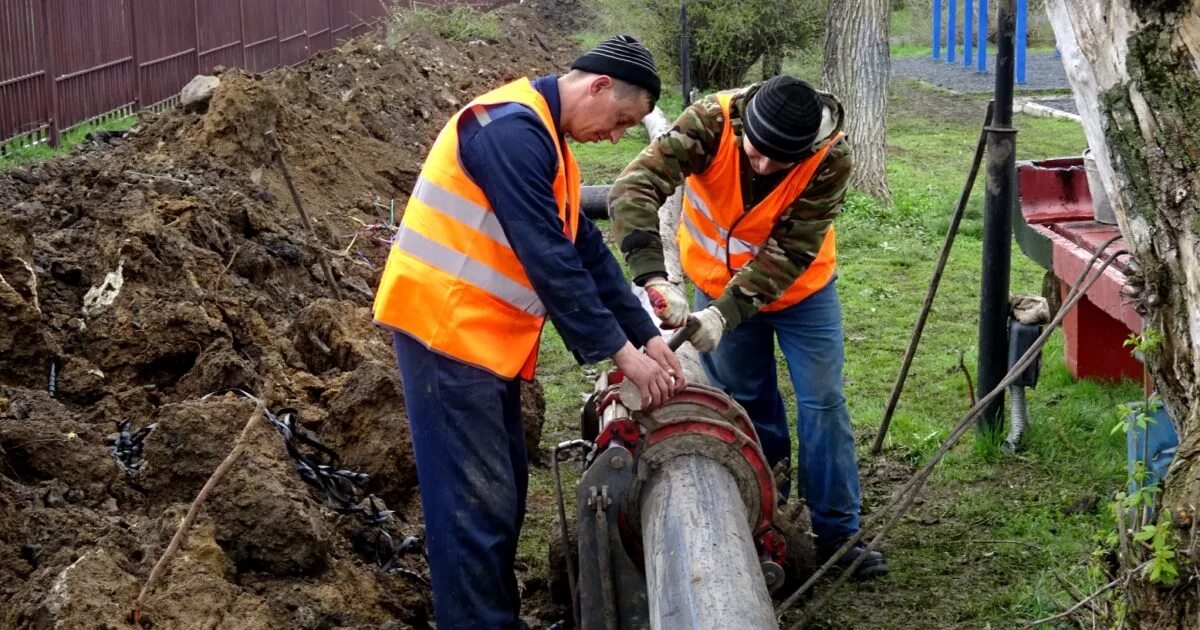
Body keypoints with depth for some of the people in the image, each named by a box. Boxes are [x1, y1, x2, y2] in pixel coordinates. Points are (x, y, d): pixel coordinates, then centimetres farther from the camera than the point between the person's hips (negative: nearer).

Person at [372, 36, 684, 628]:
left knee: (503, 487, 15)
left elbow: (588, 250, 14)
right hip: (447, 327, -10)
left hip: (487, 333, 10)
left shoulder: (546, 141, 14)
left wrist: (647, 336, 8)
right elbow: (549, 260, -23)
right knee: (476, 497, -6)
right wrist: (621, 352, -18)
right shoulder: (512, 128, -20)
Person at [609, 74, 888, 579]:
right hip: (718, 284, 1)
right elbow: (633, 188, -40)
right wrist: (652, 275, -53)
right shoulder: (711, 122, -32)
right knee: (747, 401, 11)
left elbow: (790, 252, -30)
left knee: (822, 402, -1)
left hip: (803, 288, -1)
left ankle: (837, 532, 9)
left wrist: (727, 312, -39)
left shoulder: (831, 159, -30)